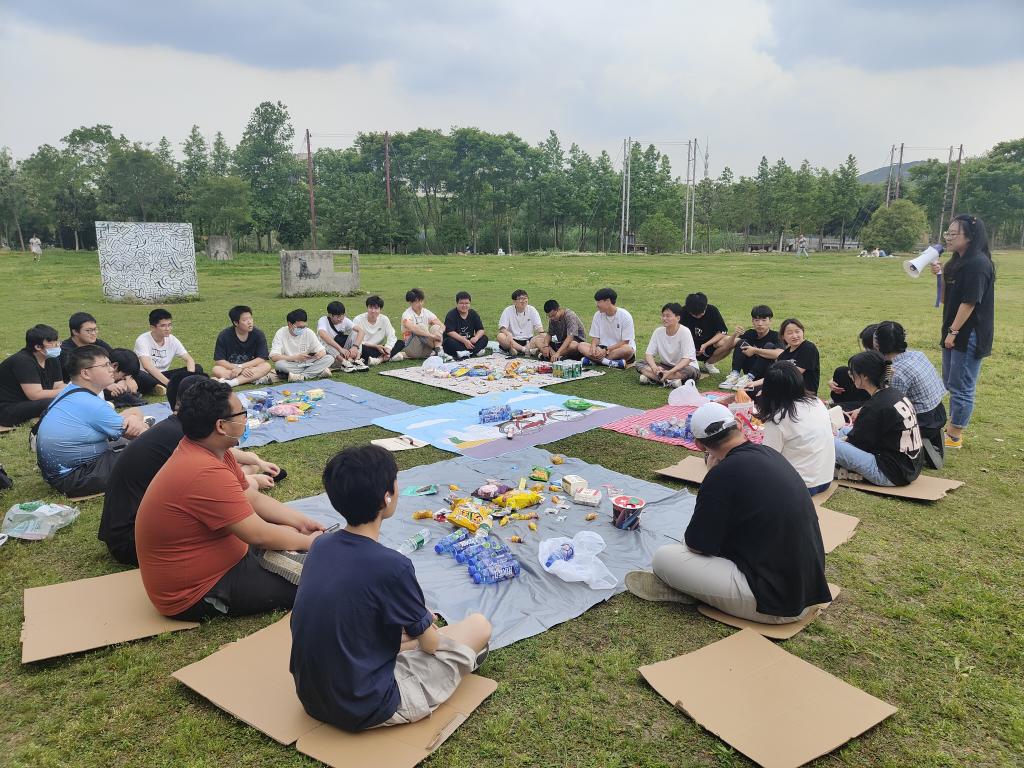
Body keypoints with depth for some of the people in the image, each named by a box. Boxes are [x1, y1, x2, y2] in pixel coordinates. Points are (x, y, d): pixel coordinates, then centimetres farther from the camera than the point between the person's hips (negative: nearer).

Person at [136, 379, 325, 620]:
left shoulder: (206, 449, -2)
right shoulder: (206, 473, -32)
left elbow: (253, 498, 8)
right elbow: (259, 535, -26)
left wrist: (301, 522, 3)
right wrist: (309, 542, -11)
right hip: (195, 594, -9)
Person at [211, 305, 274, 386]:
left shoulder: (258, 334, -6)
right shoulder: (224, 336, -7)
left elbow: (262, 359, -12)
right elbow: (218, 361, -11)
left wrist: (241, 367, -22)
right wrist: (239, 369, -23)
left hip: (251, 368, 0)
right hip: (230, 369, 0)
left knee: (266, 366, -27)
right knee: (216, 370, -30)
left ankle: (232, 382, -38)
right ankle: (257, 379, -32)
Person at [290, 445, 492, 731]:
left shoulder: (321, 546, -6)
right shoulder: (391, 566, -27)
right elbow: (430, 644, -10)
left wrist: (418, 617, 16)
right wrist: (425, 623, 13)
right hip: (365, 709, -7)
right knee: (479, 625, 4)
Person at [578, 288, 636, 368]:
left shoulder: (625, 316, -12)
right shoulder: (598, 315, 2)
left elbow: (625, 342, -14)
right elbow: (595, 337, 4)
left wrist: (606, 350, -22)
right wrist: (593, 347, -19)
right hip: (603, 349, 4)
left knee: (628, 349, -38)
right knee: (581, 345, -18)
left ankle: (592, 359, -30)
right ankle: (612, 363, -34)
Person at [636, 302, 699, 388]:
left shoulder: (684, 332, -18)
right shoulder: (658, 331, -5)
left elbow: (687, 359, -23)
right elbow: (648, 354, -5)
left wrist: (670, 372, -35)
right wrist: (654, 367, -27)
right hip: (665, 366, 4)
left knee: (689, 371, -38)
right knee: (640, 364, -16)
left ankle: (652, 378, -31)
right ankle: (670, 382, -30)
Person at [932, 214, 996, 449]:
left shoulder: (977, 264, -18)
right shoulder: (958, 262, 11)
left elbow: (969, 302, -21)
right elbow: (945, 299, 12)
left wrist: (953, 331, -18)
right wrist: (941, 275, 0)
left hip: (969, 336, -10)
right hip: (954, 333, 10)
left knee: (961, 387, -1)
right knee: (950, 383, 18)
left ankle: (955, 437, 8)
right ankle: (952, 428, 31)